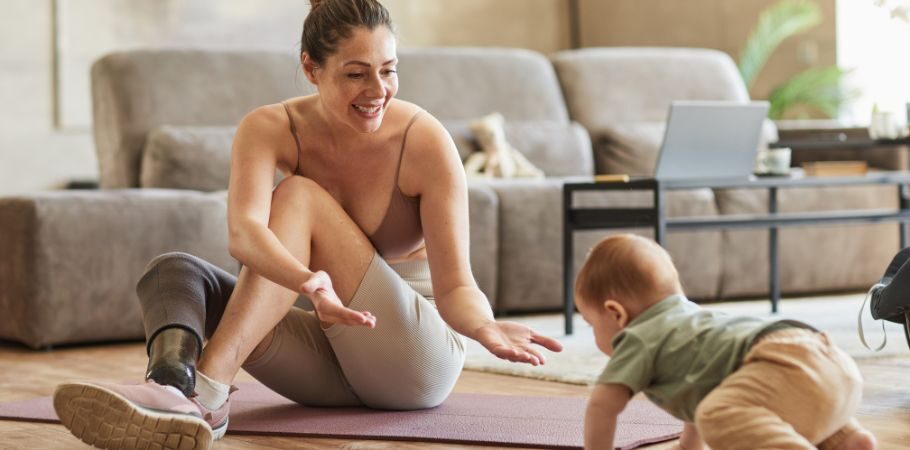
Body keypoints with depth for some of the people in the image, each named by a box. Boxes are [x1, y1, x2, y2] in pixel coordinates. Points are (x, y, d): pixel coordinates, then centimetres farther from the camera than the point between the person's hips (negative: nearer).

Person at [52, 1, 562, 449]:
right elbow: (244, 231, -32)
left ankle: (208, 390, -41)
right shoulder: (271, 129, -11)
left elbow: (455, 285, -19)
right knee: (172, 271, -19)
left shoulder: (424, 140, -16)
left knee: (298, 197, -25)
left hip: (416, 359, -3)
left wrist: (485, 327, -42)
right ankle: (173, 385, -52)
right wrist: (308, 281, -53)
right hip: (331, 362, 4)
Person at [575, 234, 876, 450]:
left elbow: (603, 403, 5)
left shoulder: (639, 338, 13)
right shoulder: (690, 323, 40)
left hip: (789, 366, -9)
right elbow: (702, 389, 56)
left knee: (722, 417, -30)